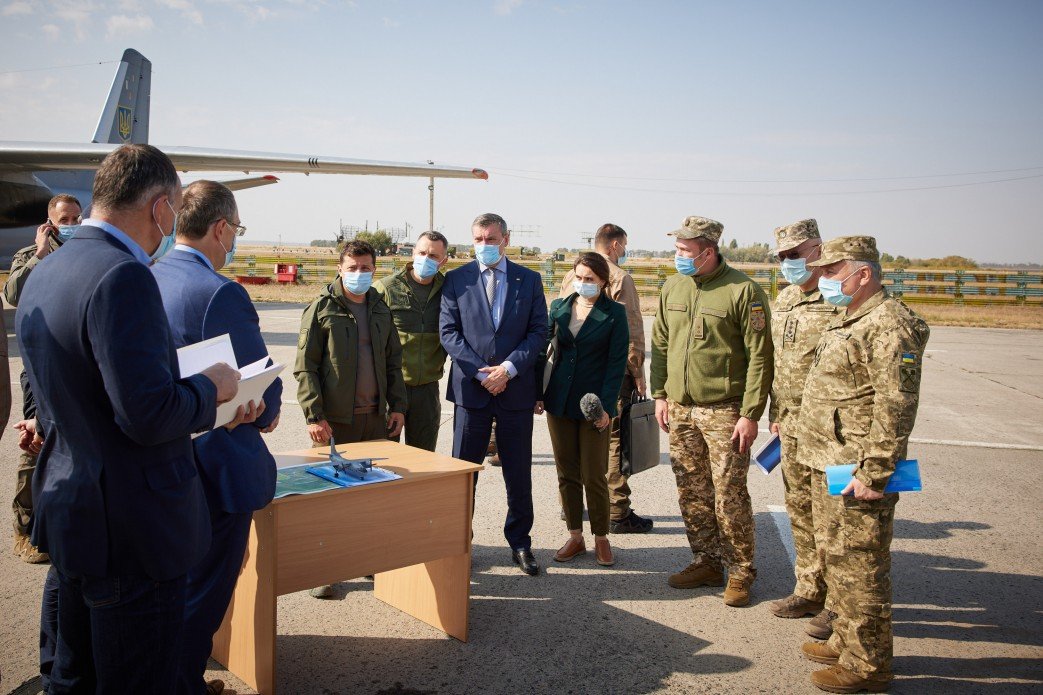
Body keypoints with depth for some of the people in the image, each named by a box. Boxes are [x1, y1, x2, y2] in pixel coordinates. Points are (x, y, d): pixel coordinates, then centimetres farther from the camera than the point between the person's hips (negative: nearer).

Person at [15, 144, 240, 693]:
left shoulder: (42, 274, 8)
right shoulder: (122, 276, -22)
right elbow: (149, 415, -27)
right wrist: (210, 388, -9)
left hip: (69, 517, 10)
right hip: (132, 529, -9)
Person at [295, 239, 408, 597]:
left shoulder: (381, 309, 11)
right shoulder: (321, 309, -3)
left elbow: (393, 361, 17)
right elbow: (305, 367, -6)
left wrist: (397, 405, 9)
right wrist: (314, 415, -13)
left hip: (376, 418, 4)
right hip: (336, 420, -4)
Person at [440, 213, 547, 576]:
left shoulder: (529, 280, 6)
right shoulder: (456, 279, 4)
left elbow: (539, 331, 1)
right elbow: (448, 332, -2)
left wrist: (509, 367, -12)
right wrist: (480, 371, -12)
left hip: (516, 387, 1)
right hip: (470, 387, -1)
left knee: (518, 472, 8)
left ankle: (520, 543, 22)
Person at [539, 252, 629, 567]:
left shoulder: (614, 313, -5)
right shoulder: (559, 307, 6)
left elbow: (617, 363, -7)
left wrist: (606, 406, -13)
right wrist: (537, 393, 3)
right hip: (559, 401, 4)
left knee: (594, 476, 2)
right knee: (567, 474, 9)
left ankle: (601, 538, 19)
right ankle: (575, 536, 21)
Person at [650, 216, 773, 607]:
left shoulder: (743, 291, -10)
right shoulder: (673, 288, 8)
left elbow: (759, 357, -11)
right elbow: (660, 345, 16)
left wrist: (750, 413, -14)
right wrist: (660, 395, 10)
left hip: (723, 410, -6)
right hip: (680, 409, 6)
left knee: (729, 497, -1)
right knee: (691, 494, 12)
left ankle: (740, 572, 16)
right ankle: (706, 564, 27)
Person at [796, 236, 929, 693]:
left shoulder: (889, 326, -18)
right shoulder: (848, 321, 15)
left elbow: (896, 408, -23)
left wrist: (874, 474, -24)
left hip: (856, 472, -11)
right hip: (828, 466, 11)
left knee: (859, 569, 0)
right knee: (838, 559, 20)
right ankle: (846, 642, 35)